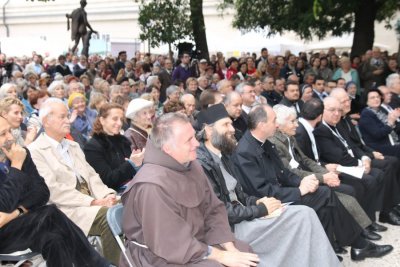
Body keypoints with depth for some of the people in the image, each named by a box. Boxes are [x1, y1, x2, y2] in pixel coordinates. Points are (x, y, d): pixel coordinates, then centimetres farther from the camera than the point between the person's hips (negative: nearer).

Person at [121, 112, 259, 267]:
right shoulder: (153, 185, -28)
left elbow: (213, 209, 3)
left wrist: (230, 247, -10)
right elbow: (173, 245, -25)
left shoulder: (191, 165, -1)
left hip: (199, 241, 8)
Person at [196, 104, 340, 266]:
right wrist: (260, 209, -13)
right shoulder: (202, 163, -19)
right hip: (230, 227, -9)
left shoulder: (222, 155, 11)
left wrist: (256, 202, -2)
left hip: (240, 215, 9)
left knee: (305, 214, -3)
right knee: (303, 217, -12)